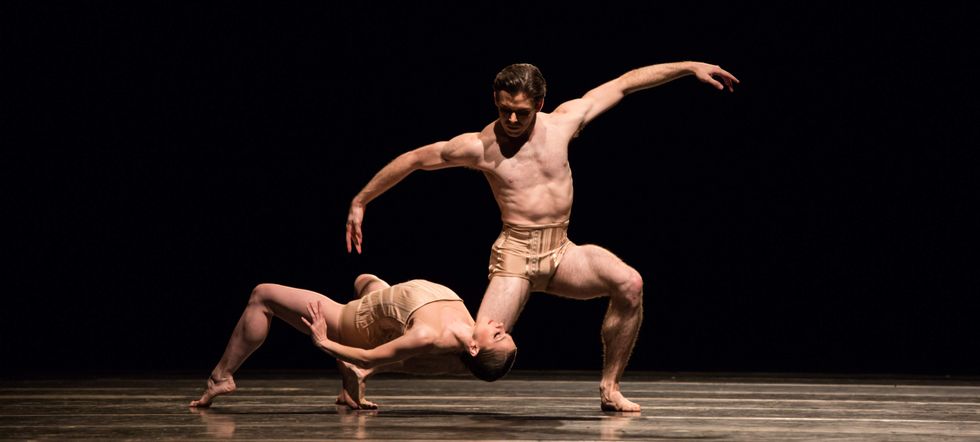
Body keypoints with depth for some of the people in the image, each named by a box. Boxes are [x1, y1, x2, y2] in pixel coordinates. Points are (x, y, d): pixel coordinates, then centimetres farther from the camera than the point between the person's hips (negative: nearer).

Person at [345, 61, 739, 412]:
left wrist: (692, 67, 7)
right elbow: (414, 159, 7)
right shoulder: (479, 146, -3)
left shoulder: (562, 122, 2)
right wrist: (360, 202, 10)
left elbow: (624, 83, 7)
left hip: (561, 252, 3)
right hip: (514, 253, -3)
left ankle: (610, 388, -11)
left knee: (629, 282, -26)